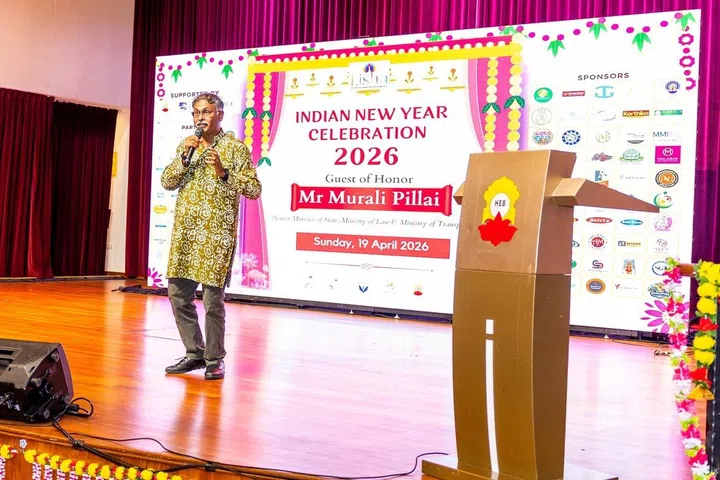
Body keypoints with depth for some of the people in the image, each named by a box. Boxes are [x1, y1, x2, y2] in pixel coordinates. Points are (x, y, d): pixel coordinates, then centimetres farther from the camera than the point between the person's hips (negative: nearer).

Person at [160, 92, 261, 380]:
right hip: (185, 232, 6)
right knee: (178, 293, 7)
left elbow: (254, 189, -7)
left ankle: (214, 359, 10)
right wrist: (185, 157, -6)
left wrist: (223, 172, -18)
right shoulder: (186, 146, 14)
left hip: (216, 234, -6)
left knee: (212, 298, -5)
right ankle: (195, 353, 22)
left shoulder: (235, 147, -2)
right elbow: (166, 183, 7)